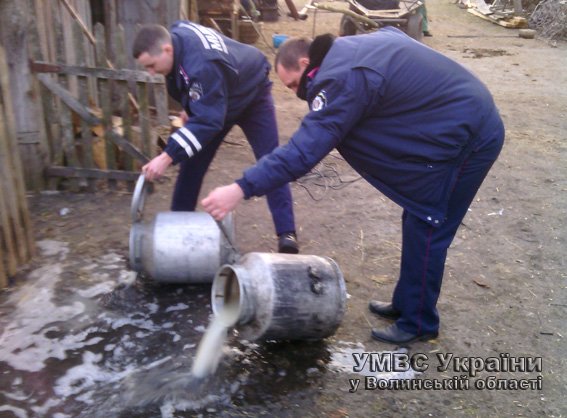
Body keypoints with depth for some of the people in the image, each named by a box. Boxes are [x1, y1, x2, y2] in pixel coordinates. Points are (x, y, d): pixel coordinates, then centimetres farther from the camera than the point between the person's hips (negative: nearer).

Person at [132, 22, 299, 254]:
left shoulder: (202, 66, -44)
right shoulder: (175, 35, -18)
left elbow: (207, 120, -46)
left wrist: (167, 156, -49)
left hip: (251, 95, -7)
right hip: (212, 99, 7)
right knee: (192, 161, 2)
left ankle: (286, 233, -7)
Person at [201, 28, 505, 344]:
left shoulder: (342, 78, -24)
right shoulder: (350, 51, 6)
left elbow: (304, 149, -31)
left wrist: (242, 188, -31)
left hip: (466, 138, -10)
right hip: (471, 122, 10)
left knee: (425, 232, 0)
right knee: (418, 223, 17)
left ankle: (419, 323, 17)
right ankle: (407, 303, 32)